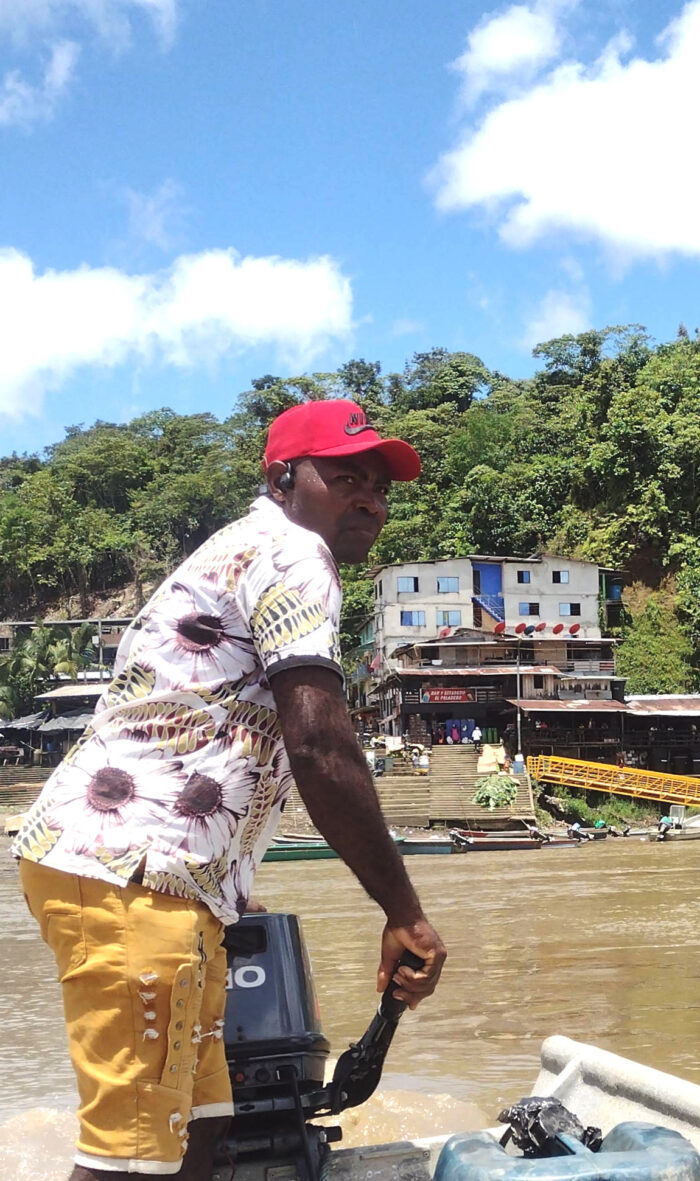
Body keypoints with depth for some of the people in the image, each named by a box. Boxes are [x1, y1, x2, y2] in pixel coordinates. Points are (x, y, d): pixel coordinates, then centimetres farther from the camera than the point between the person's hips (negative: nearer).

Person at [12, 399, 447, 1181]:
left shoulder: (239, 552, 26)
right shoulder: (292, 553, -7)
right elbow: (321, 752, -19)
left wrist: (229, 898, 34)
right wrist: (403, 913, -13)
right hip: (129, 870, -11)